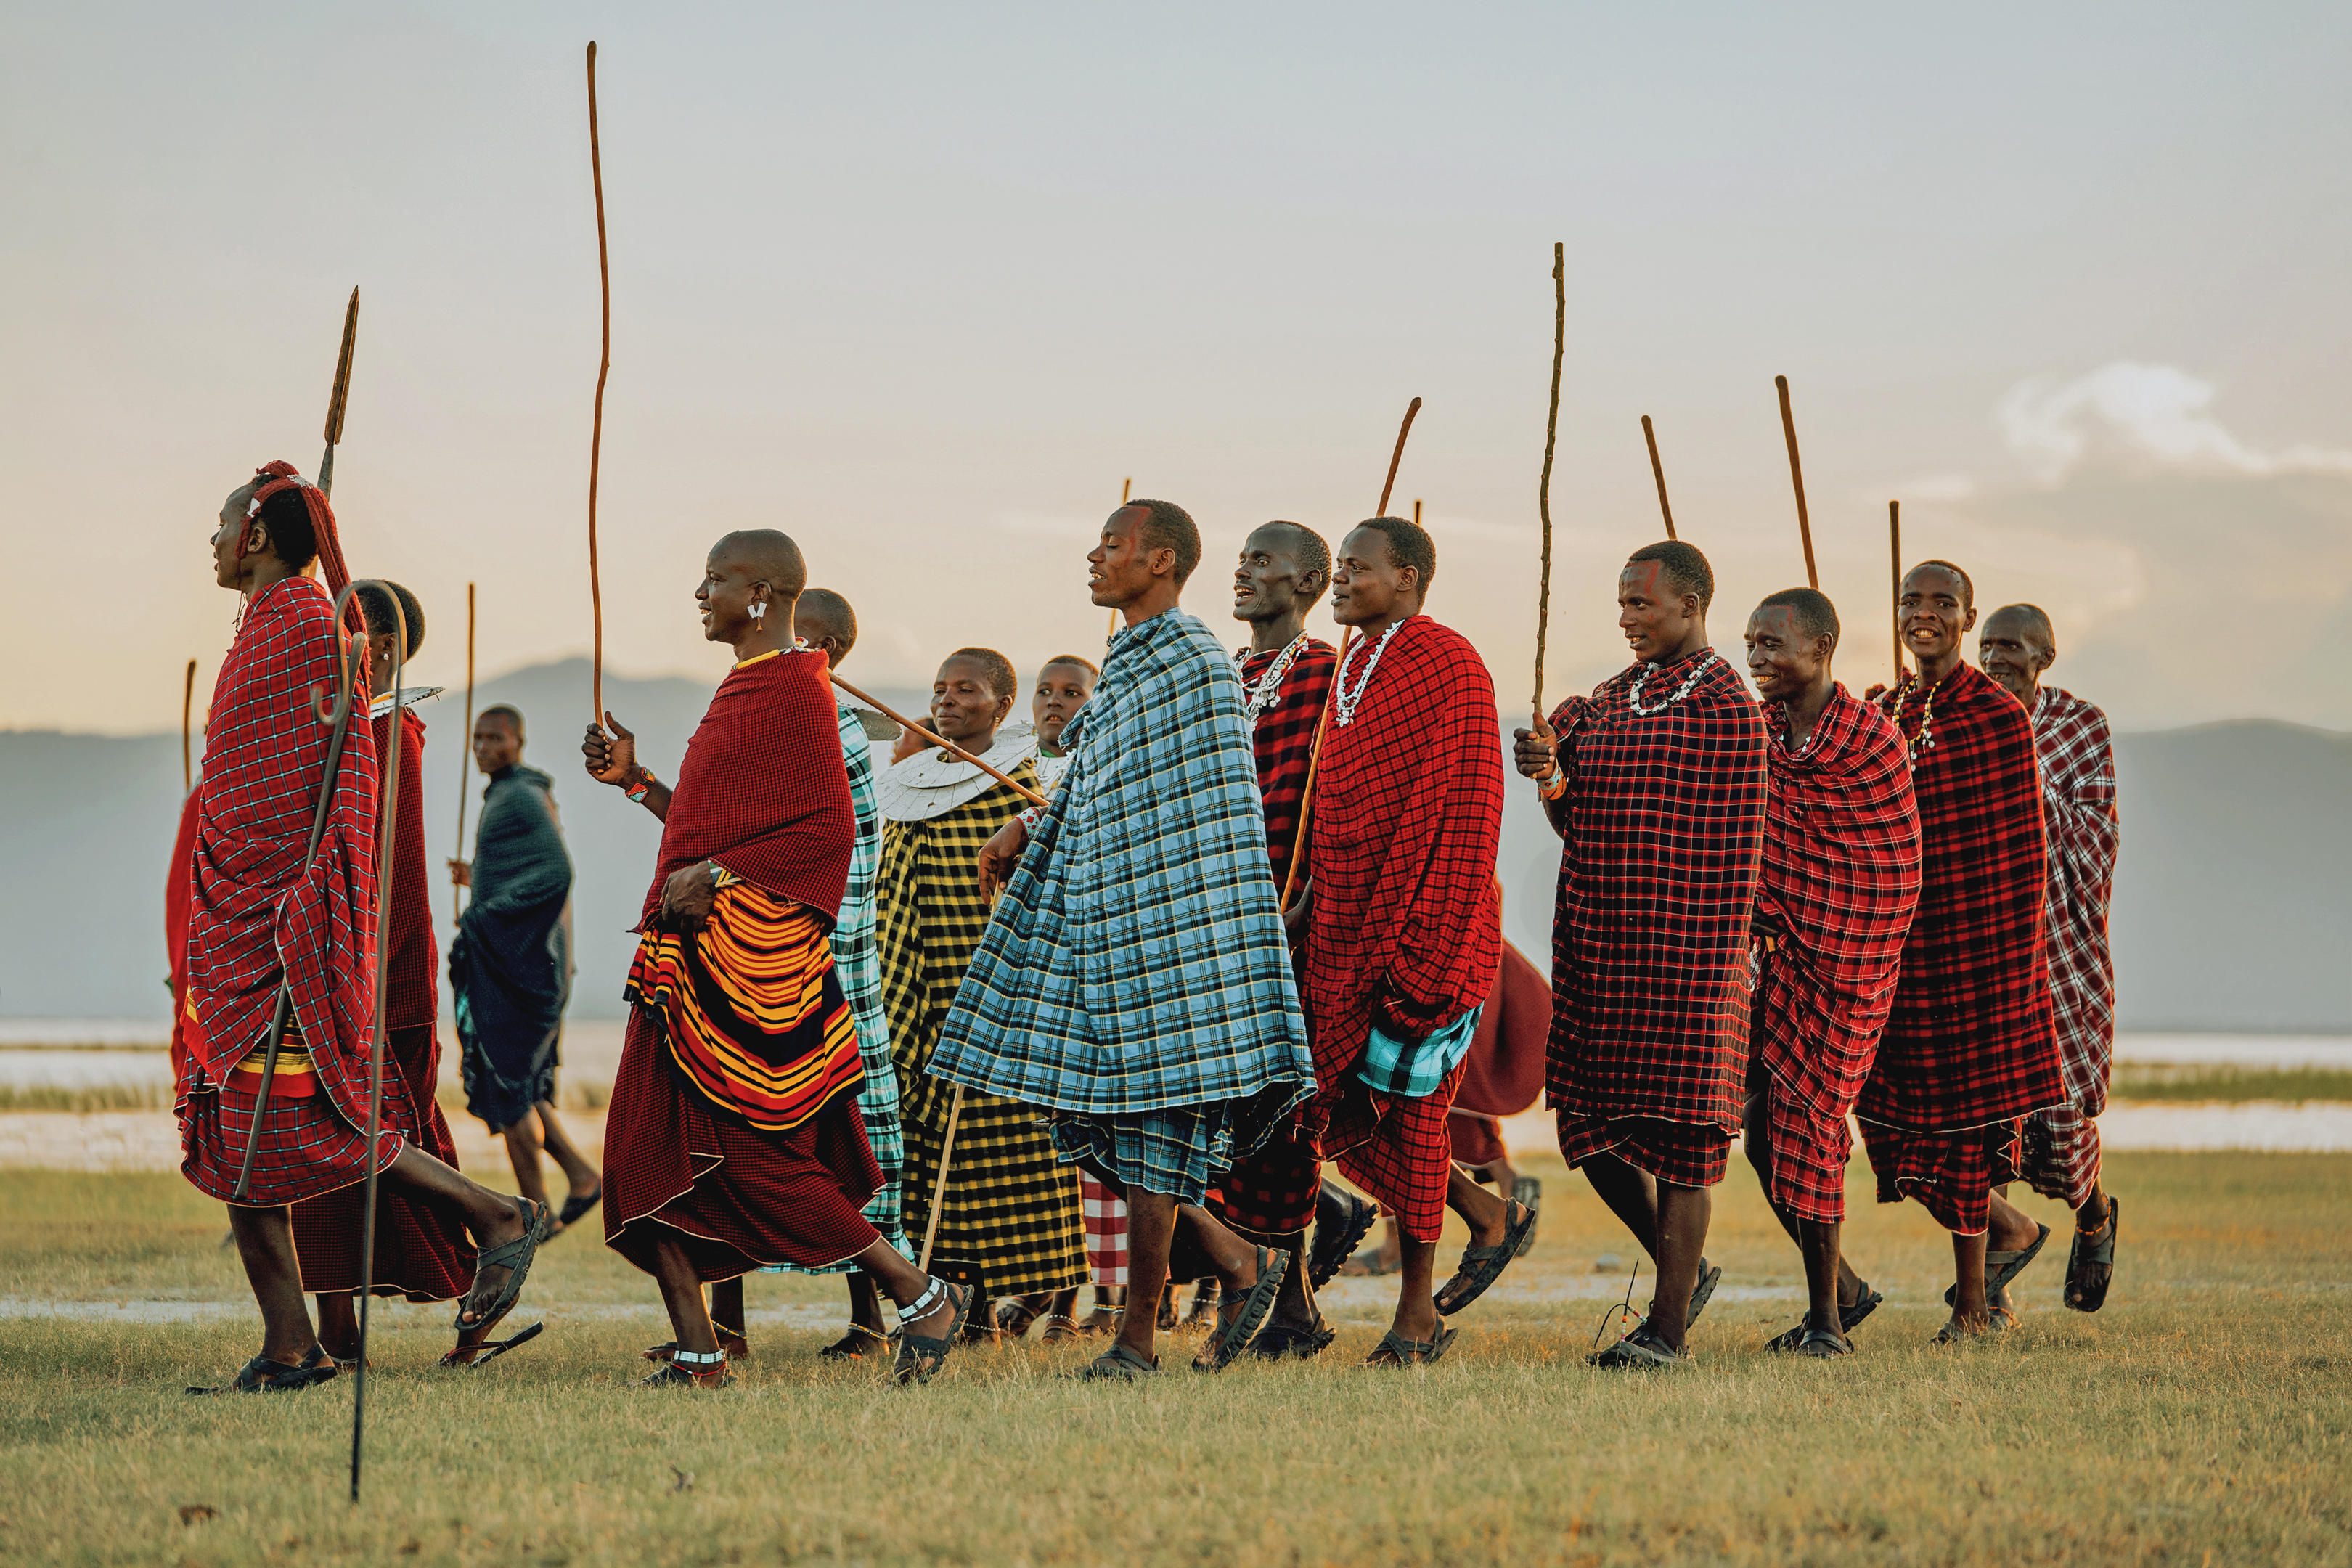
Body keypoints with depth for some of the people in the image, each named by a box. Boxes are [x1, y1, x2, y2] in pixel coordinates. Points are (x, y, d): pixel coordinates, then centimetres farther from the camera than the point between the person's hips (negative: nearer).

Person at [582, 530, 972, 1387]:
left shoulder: (792, 689, -12)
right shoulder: (747, 688, 18)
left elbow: (828, 832, -18)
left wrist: (716, 878, -20)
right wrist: (635, 781, 21)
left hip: (748, 958, -10)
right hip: (692, 961, 10)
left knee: (759, 1156, -7)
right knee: (648, 1147, 3)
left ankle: (924, 1297, 6)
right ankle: (698, 1357, 3)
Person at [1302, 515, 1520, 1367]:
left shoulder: (1447, 664, -12)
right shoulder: (1353, 670, 15)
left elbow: (1467, 809, -16)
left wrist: (1429, 946, -20)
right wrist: (1314, 907, 17)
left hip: (1423, 929, -8)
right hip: (1349, 930, 8)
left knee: (1406, 1105, -2)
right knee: (1345, 1108, 7)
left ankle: (1418, 1314, 8)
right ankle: (1490, 1217, 25)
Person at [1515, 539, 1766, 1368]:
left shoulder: (1728, 709, -7)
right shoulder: (1612, 696, 15)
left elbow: (1734, 856, -9)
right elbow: (1580, 827, 15)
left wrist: (1715, 969, -12)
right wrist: (1552, 776, -6)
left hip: (1684, 955, -7)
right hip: (1595, 942, 7)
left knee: (1678, 1136, -3)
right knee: (1594, 1124, 8)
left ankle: (1668, 1326, 1)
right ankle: (1683, 1270, 28)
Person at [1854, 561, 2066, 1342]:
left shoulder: (1999, 716, -8)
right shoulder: (1882, 714, 11)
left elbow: (2022, 853, -9)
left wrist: (2011, 964, -12)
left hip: (1973, 945, -6)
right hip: (1897, 946, 6)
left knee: (1962, 1117, -2)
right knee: (1891, 1116, 5)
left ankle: (1973, 1301, 9)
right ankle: (2010, 1230, 27)